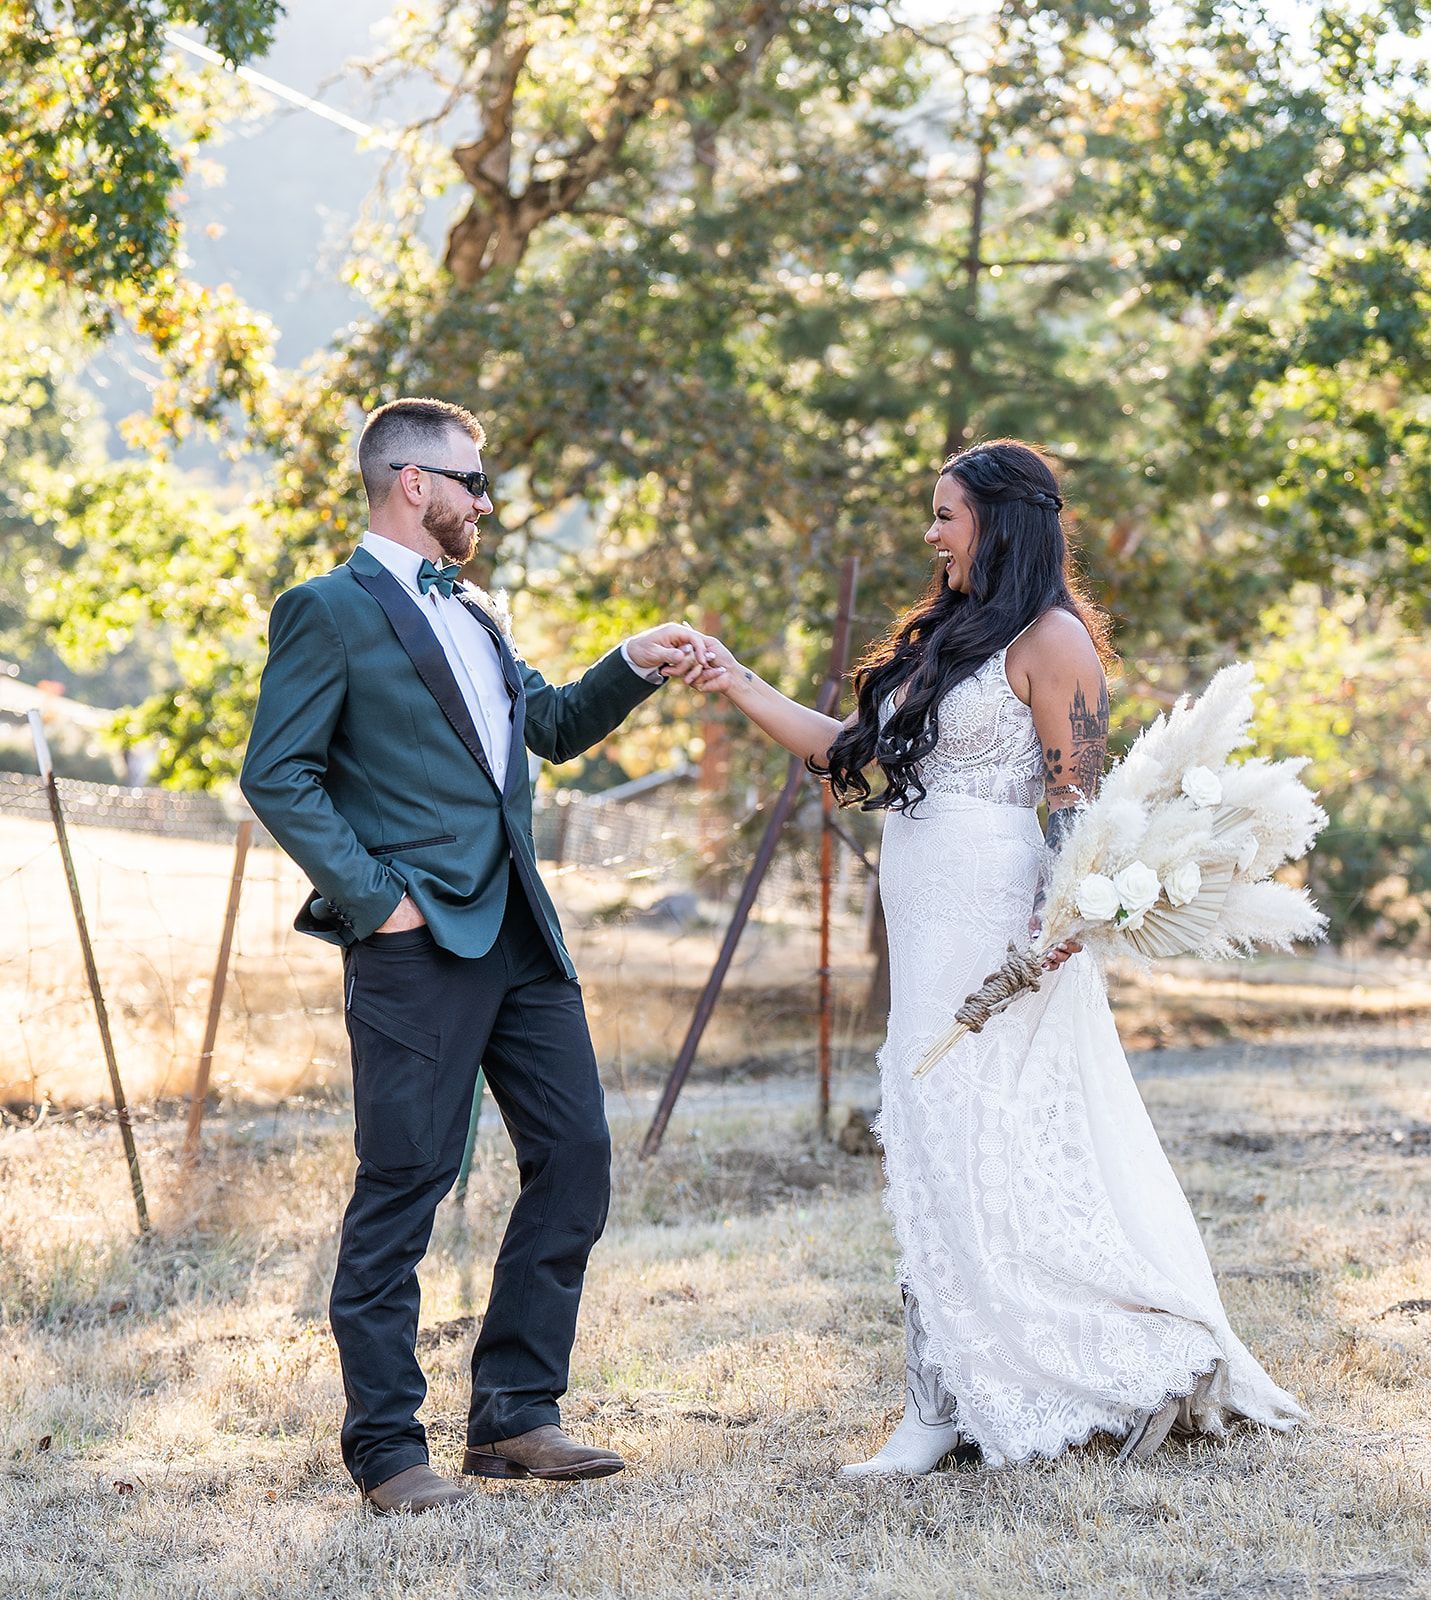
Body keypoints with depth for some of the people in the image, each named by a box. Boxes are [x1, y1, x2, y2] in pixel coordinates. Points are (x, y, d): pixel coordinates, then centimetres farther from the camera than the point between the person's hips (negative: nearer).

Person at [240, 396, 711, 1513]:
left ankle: (514, 1415, 17)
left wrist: (633, 668, 13)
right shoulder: (329, 612, -4)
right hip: (419, 945, -8)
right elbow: (278, 776, -9)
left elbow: (550, 725, 30)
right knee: (403, 1190, -3)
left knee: (575, 1159, 7)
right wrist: (373, 897, -14)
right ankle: (387, 1447, 6)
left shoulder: (469, 613, 21)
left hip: (522, 936, 8)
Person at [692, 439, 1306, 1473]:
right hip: (934, 923, 9)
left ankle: (950, 1410, -3)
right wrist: (741, 691, 19)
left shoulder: (1052, 639, -5)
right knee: (945, 1145, 7)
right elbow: (854, 751, 22)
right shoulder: (945, 639, 21)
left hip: (997, 917, -9)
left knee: (971, 1146, -8)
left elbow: (1080, 795, -12)